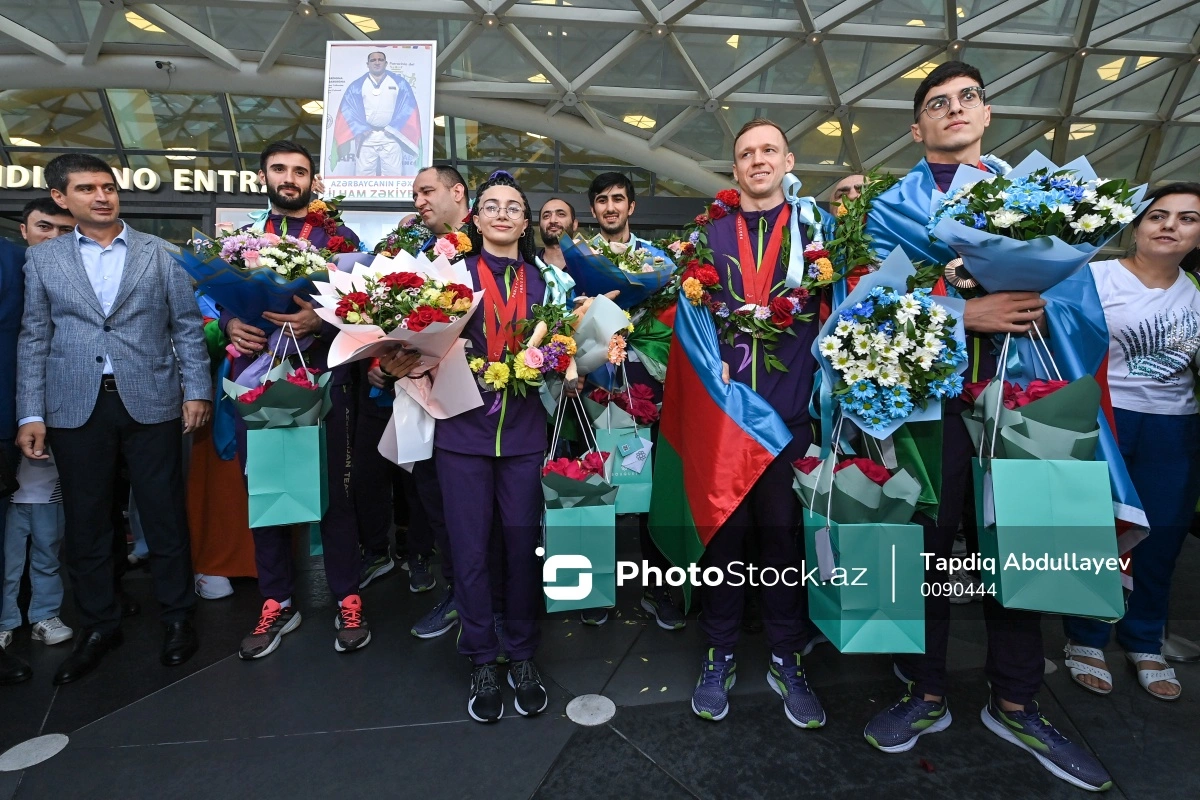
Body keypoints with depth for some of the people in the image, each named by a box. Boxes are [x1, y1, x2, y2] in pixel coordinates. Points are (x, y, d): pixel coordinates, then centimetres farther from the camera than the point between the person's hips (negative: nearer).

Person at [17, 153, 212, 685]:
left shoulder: (160, 253, 5)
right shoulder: (43, 259, 9)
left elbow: (187, 326, 4)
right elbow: (33, 340, 8)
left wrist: (197, 390, -4)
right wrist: (30, 414, 2)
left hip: (150, 403, -1)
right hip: (75, 409, 2)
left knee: (165, 516, 5)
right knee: (85, 521, 10)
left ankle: (177, 617, 21)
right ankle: (98, 627, 27)